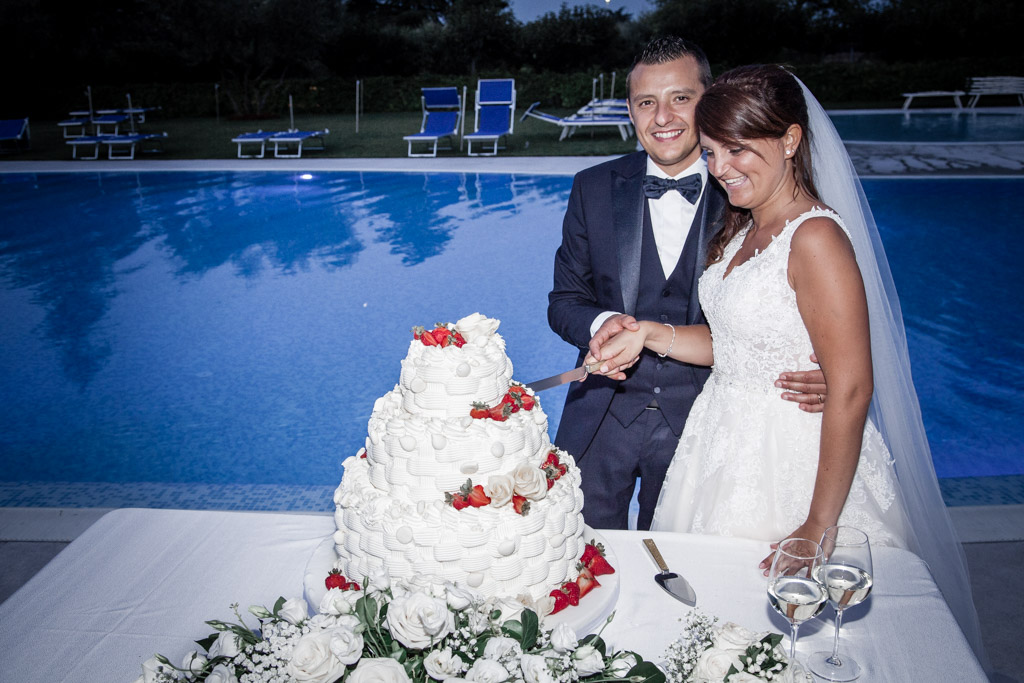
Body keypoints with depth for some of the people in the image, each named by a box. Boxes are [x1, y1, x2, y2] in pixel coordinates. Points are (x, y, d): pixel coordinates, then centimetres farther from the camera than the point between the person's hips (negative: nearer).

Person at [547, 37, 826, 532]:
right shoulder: (594, 188, 1)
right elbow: (564, 300, 4)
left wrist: (817, 379, -23)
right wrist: (600, 323, -19)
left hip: (699, 422, -1)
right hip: (603, 419, 1)